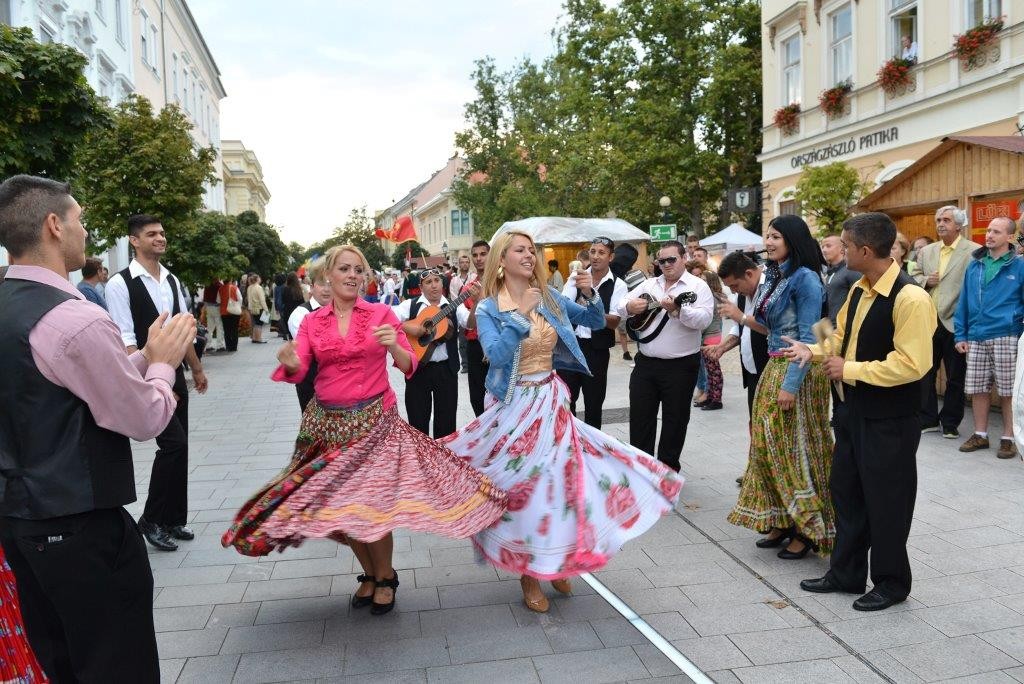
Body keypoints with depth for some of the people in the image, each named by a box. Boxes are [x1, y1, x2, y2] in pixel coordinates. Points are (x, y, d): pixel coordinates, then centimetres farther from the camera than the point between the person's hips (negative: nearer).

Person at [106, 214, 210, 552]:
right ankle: (151, 520, 6)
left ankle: (173, 519, 25)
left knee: (179, 447, 11)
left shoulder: (172, 280, 11)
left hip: (175, 374, 7)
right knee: (174, 444, -13)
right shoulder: (120, 283, -11)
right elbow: (126, 340, -16)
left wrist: (196, 369, 19)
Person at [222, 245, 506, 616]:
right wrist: (290, 361, -27)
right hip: (327, 422, 3)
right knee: (340, 505, 7)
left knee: (371, 504, -6)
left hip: (373, 419, -3)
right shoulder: (312, 322, 6)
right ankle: (369, 574, 32)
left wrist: (393, 346, -23)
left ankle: (386, 577, 22)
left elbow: (409, 367, -3)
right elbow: (297, 372, -5)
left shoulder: (381, 313, 0)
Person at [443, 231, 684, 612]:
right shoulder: (488, 309, -9)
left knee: (558, 478, 10)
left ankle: (554, 564, 30)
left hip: (551, 402, 5)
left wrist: (590, 294, -11)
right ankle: (528, 575, 20)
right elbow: (496, 355, -24)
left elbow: (596, 322, 7)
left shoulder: (550, 297, 3)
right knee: (521, 484, 2)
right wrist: (521, 315, -29)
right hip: (514, 406, -4)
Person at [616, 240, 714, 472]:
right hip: (645, 363, 4)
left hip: (681, 365, -4)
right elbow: (621, 306, 10)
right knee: (640, 416, 7)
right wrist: (629, 307, -13)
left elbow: (704, 319, -17)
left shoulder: (698, 286, -3)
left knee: (675, 419, 7)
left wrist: (677, 310, -31)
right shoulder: (648, 284, 11)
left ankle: (668, 468, 22)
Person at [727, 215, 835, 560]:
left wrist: (791, 385, -21)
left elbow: (808, 337, -18)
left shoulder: (805, 278, -14)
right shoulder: (775, 275, 11)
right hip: (773, 367, 9)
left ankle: (809, 528, 14)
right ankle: (782, 521, 24)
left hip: (798, 372, -9)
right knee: (769, 445, 11)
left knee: (796, 449, 0)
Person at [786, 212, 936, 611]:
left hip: (891, 418, -9)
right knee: (846, 491, 17)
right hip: (854, 409, 9)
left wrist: (850, 370, -21)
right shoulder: (859, 290, 5)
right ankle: (846, 573, 33)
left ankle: (891, 582, 28)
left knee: (886, 502, 7)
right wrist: (814, 351, -1)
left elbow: (912, 364, -27)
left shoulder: (910, 298, -22)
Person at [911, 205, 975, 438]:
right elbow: (913, 277, 16)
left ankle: (950, 423, 21)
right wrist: (925, 280, -5)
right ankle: (928, 419, 22)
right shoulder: (926, 251, 12)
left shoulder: (974, 252, -6)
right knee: (925, 373, 10)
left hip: (955, 323, -5)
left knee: (955, 377, 7)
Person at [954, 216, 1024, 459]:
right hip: (976, 338, 4)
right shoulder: (975, 265, 8)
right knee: (977, 389, 9)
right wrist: (960, 335, 5)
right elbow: (963, 302, 10)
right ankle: (980, 435, 22)